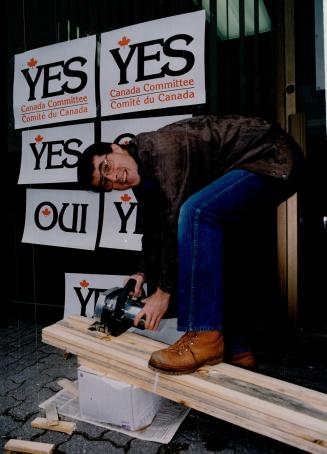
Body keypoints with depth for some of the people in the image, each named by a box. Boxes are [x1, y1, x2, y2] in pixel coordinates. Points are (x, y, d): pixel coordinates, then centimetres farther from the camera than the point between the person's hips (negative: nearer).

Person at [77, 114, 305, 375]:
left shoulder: (159, 149, -24)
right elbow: (154, 230, 15)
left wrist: (164, 292, -19)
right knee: (204, 251, 6)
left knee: (195, 213, -30)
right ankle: (236, 349, 15)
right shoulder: (144, 180, 4)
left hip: (274, 160, -9)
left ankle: (205, 337, -23)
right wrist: (142, 273, 4)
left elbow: (175, 223, -27)